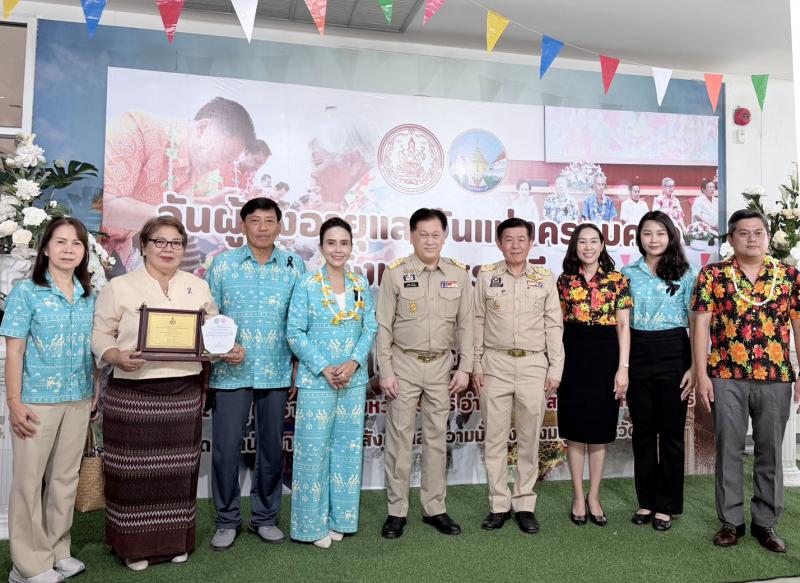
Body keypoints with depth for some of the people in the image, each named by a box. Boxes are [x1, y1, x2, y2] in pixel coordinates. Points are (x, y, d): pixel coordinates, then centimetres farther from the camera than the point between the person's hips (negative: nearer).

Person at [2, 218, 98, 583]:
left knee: (66, 476, 14)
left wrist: (97, 389, 7)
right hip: (37, 400, -4)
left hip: (78, 400, 5)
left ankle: (58, 552, 29)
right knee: (29, 479, 6)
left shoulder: (89, 296, 6)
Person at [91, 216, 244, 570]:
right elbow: (100, 334, -1)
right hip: (132, 396, -2)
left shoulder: (198, 287, 10)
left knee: (178, 471, 10)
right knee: (135, 471, 4)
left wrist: (232, 351, -5)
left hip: (184, 394, 3)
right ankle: (135, 545, 22)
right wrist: (116, 356, -19)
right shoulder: (119, 286, 1)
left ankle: (176, 541, 27)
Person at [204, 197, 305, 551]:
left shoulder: (294, 265, 3)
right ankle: (227, 520, 24)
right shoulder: (223, 264, 1)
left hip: (276, 373, 1)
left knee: (272, 448, 11)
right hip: (231, 372, -1)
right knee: (225, 448, 3)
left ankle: (265, 517, 29)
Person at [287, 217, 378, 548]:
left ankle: (340, 517, 27)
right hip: (316, 380, -4)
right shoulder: (306, 285, -4)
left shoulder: (361, 285, 6)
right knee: (314, 449, 2)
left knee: (348, 447, 11)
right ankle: (314, 523, 18)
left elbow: (370, 328, 5)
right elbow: (294, 332, -8)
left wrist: (353, 363, -11)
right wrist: (324, 368, -14)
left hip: (354, 379, 4)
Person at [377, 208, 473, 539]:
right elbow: (384, 326, -4)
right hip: (404, 364, -2)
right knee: (399, 437, 4)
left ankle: (435, 508, 24)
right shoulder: (396, 273, -5)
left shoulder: (458, 274, 2)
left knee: (437, 438, 11)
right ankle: (397, 511, 17)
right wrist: (385, 371, -8)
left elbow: (465, 324, 6)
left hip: (441, 365, 3)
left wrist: (465, 367, 1)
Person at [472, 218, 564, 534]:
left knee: (529, 439, 8)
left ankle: (525, 505, 21)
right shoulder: (486, 276, 3)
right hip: (495, 365, 0)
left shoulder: (545, 278, 5)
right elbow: (477, 322, 4)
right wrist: (475, 365, 0)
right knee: (495, 439, 5)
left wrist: (555, 369, 1)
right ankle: (499, 505, 18)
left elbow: (554, 326, 6)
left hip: (534, 365, 1)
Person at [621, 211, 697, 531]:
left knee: (670, 431, 5)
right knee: (643, 430, 10)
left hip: (673, 354, -2)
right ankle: (645, 500, 23)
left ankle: (666, 505, 19)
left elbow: (696, 324, -1)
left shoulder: (686, 274, 1)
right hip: (637, 356, 2)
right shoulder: (628, 273, 6)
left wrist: (696, 367, -8)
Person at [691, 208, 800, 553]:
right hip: (727, 377, -1)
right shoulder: (712, 275, 0)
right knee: (729, 449, 5)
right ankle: (731, 521, 18)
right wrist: (702, 375, -8)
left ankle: (765, 522, 23)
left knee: (770, 451, 10)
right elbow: (701, 325, -3)